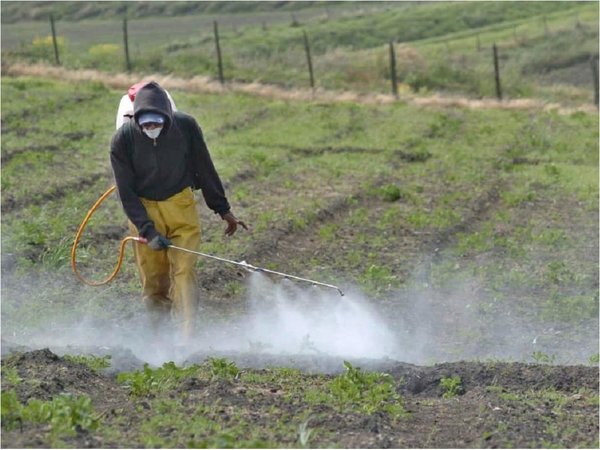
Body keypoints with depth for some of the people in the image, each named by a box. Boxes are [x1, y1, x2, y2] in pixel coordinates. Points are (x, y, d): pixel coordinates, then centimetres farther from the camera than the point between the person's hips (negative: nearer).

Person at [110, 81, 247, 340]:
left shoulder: (186, 127, -17)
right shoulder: (122, 141, -19)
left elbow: (205, 170, -2)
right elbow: (126, 193, -13)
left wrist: (222, 209, 3)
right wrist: (147, 230, -21)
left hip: (180, 205, 0)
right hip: (144, 209, 0)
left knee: (184, 270, -12)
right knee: (153, 278, 3)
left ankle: (188, 336, -14)